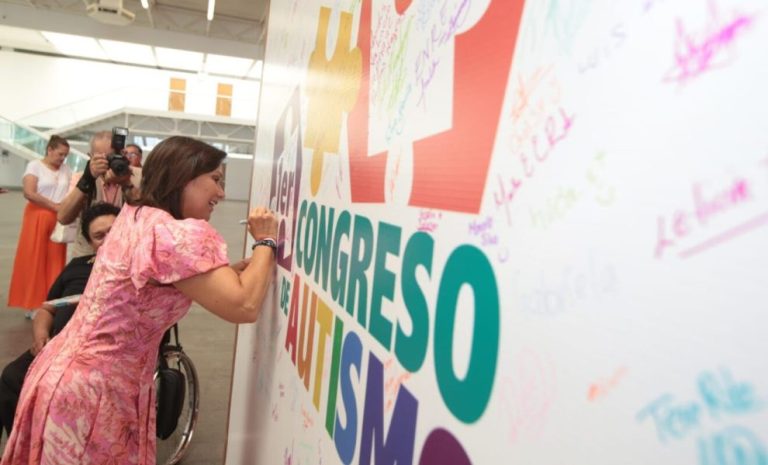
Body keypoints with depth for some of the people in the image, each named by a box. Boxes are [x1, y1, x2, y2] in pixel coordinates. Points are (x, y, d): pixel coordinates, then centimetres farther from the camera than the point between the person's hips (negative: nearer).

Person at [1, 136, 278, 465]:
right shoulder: (176, 235, -25)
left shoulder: (136, 217, 4)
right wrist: (265, 242, -15)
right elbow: (244, 306, -28)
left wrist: (252, 261, 3)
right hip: (88, 392, -9)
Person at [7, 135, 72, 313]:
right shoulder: (35, 165, -2)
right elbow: (29, 193, -13)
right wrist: (55, 206, -14)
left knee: (55, 263, 3)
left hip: (59, 221, 4)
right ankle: (33, 303, 5)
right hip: (37, 219, -4)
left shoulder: (66, 169, 12)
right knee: (34, 262, -1)